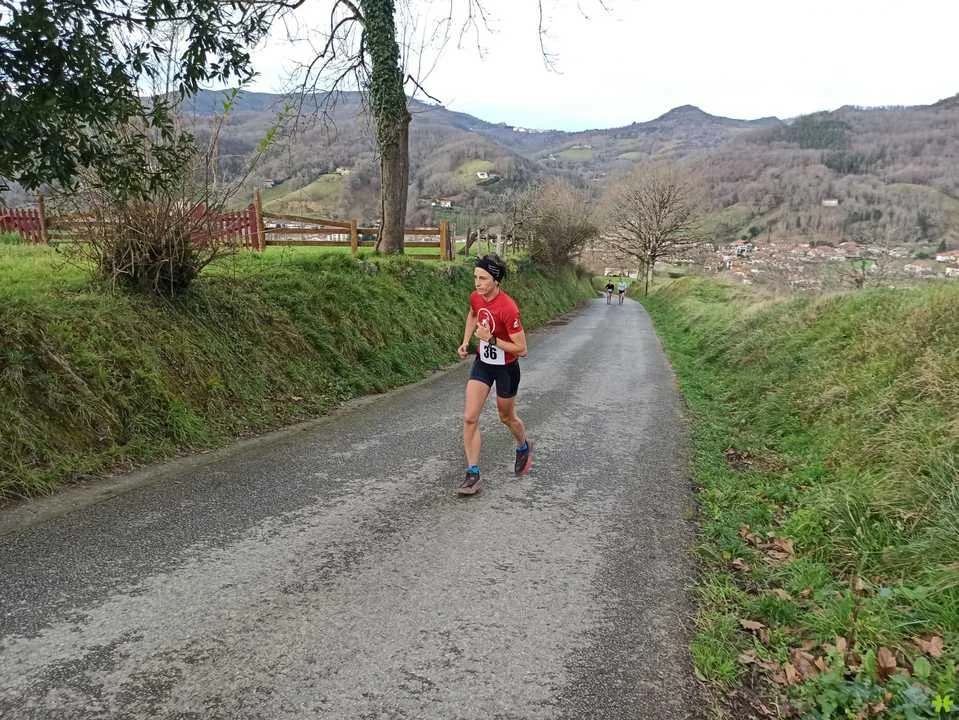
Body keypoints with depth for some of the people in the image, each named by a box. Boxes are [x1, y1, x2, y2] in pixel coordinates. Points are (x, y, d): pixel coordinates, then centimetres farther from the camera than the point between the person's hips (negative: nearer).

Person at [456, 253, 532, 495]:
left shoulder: (508, 308, -29)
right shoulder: (475, 297, -9)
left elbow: (521, 349, -25)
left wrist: (490, 339, -28)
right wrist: (466, 341, 6)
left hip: (506, 368, -5)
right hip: (482, 363, 5)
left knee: (506, 417, 17)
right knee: (470, 418, -6)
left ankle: (524, 448, 50)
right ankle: (473, 474, 2)